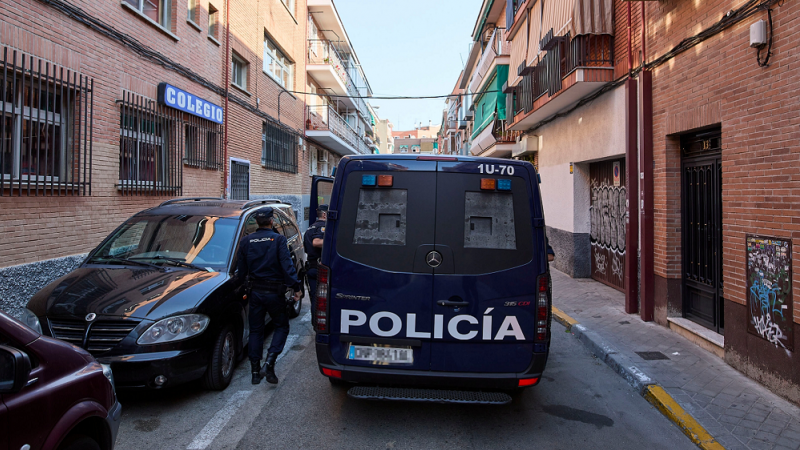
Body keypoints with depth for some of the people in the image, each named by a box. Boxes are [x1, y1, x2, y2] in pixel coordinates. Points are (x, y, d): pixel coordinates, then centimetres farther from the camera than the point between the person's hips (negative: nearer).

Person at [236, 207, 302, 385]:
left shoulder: (246, 241, 3)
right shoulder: (278, 239, -9)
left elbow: (241, 270, 7)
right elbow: (287, 265, -16)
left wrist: (244, 284, 24)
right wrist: (296, 287, -13)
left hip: (255, 292, 4)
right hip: (274, 292, -3)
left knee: (255, 330, 13)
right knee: (282, 327, 10)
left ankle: (255, 370, 14)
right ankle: (269, 362, -8)